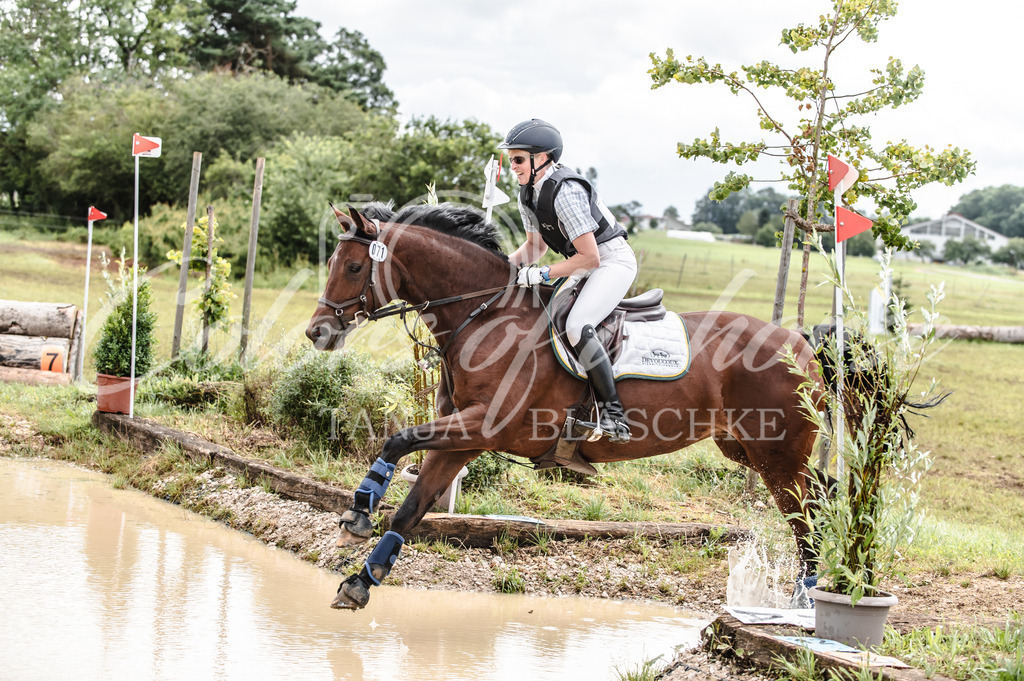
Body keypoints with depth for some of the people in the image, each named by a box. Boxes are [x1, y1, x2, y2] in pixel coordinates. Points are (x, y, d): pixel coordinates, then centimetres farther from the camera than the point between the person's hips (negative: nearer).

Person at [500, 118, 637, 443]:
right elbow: (535, 245, 18)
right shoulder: (528, 195, 3)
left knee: (577, 325, -29)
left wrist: (542, 274, -26)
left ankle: (613, 410, -24)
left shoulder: (565, 191, -26)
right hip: (583, 265, 10)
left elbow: (590, 257, -26)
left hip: (613, 260, -10)